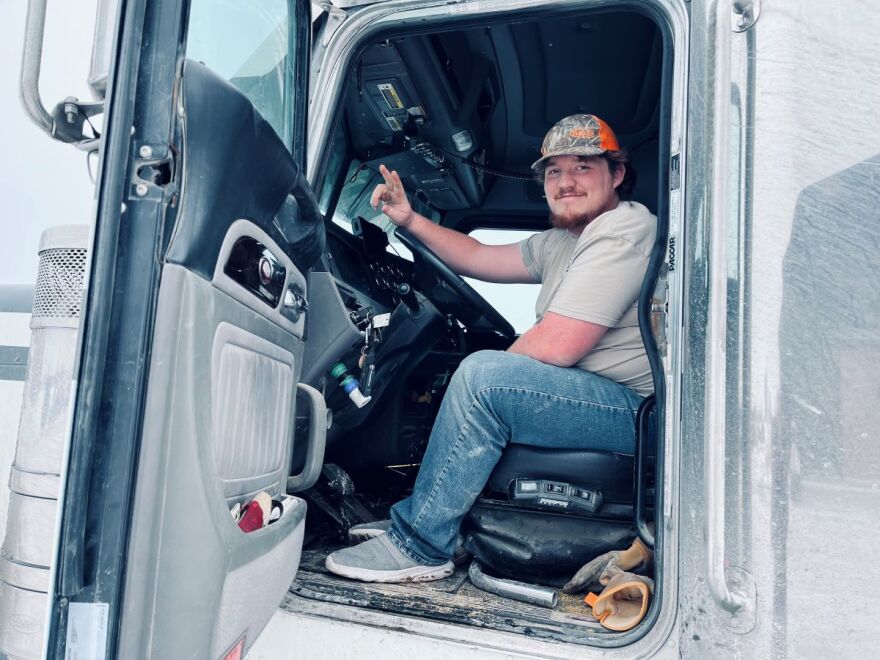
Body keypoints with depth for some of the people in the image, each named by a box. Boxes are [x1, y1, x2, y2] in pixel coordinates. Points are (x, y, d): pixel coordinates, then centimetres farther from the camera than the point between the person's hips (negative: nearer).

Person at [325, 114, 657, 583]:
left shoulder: (624, 232, -16)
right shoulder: (565, 241, 15)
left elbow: (554, 346, -24)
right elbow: (479, 259, 19)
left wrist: (493, 375, -6)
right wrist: (409, 220, 10)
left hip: (635, 410, -10)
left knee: (481, 375, -26)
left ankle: (418, 545, -13)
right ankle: (422, 513, 13)